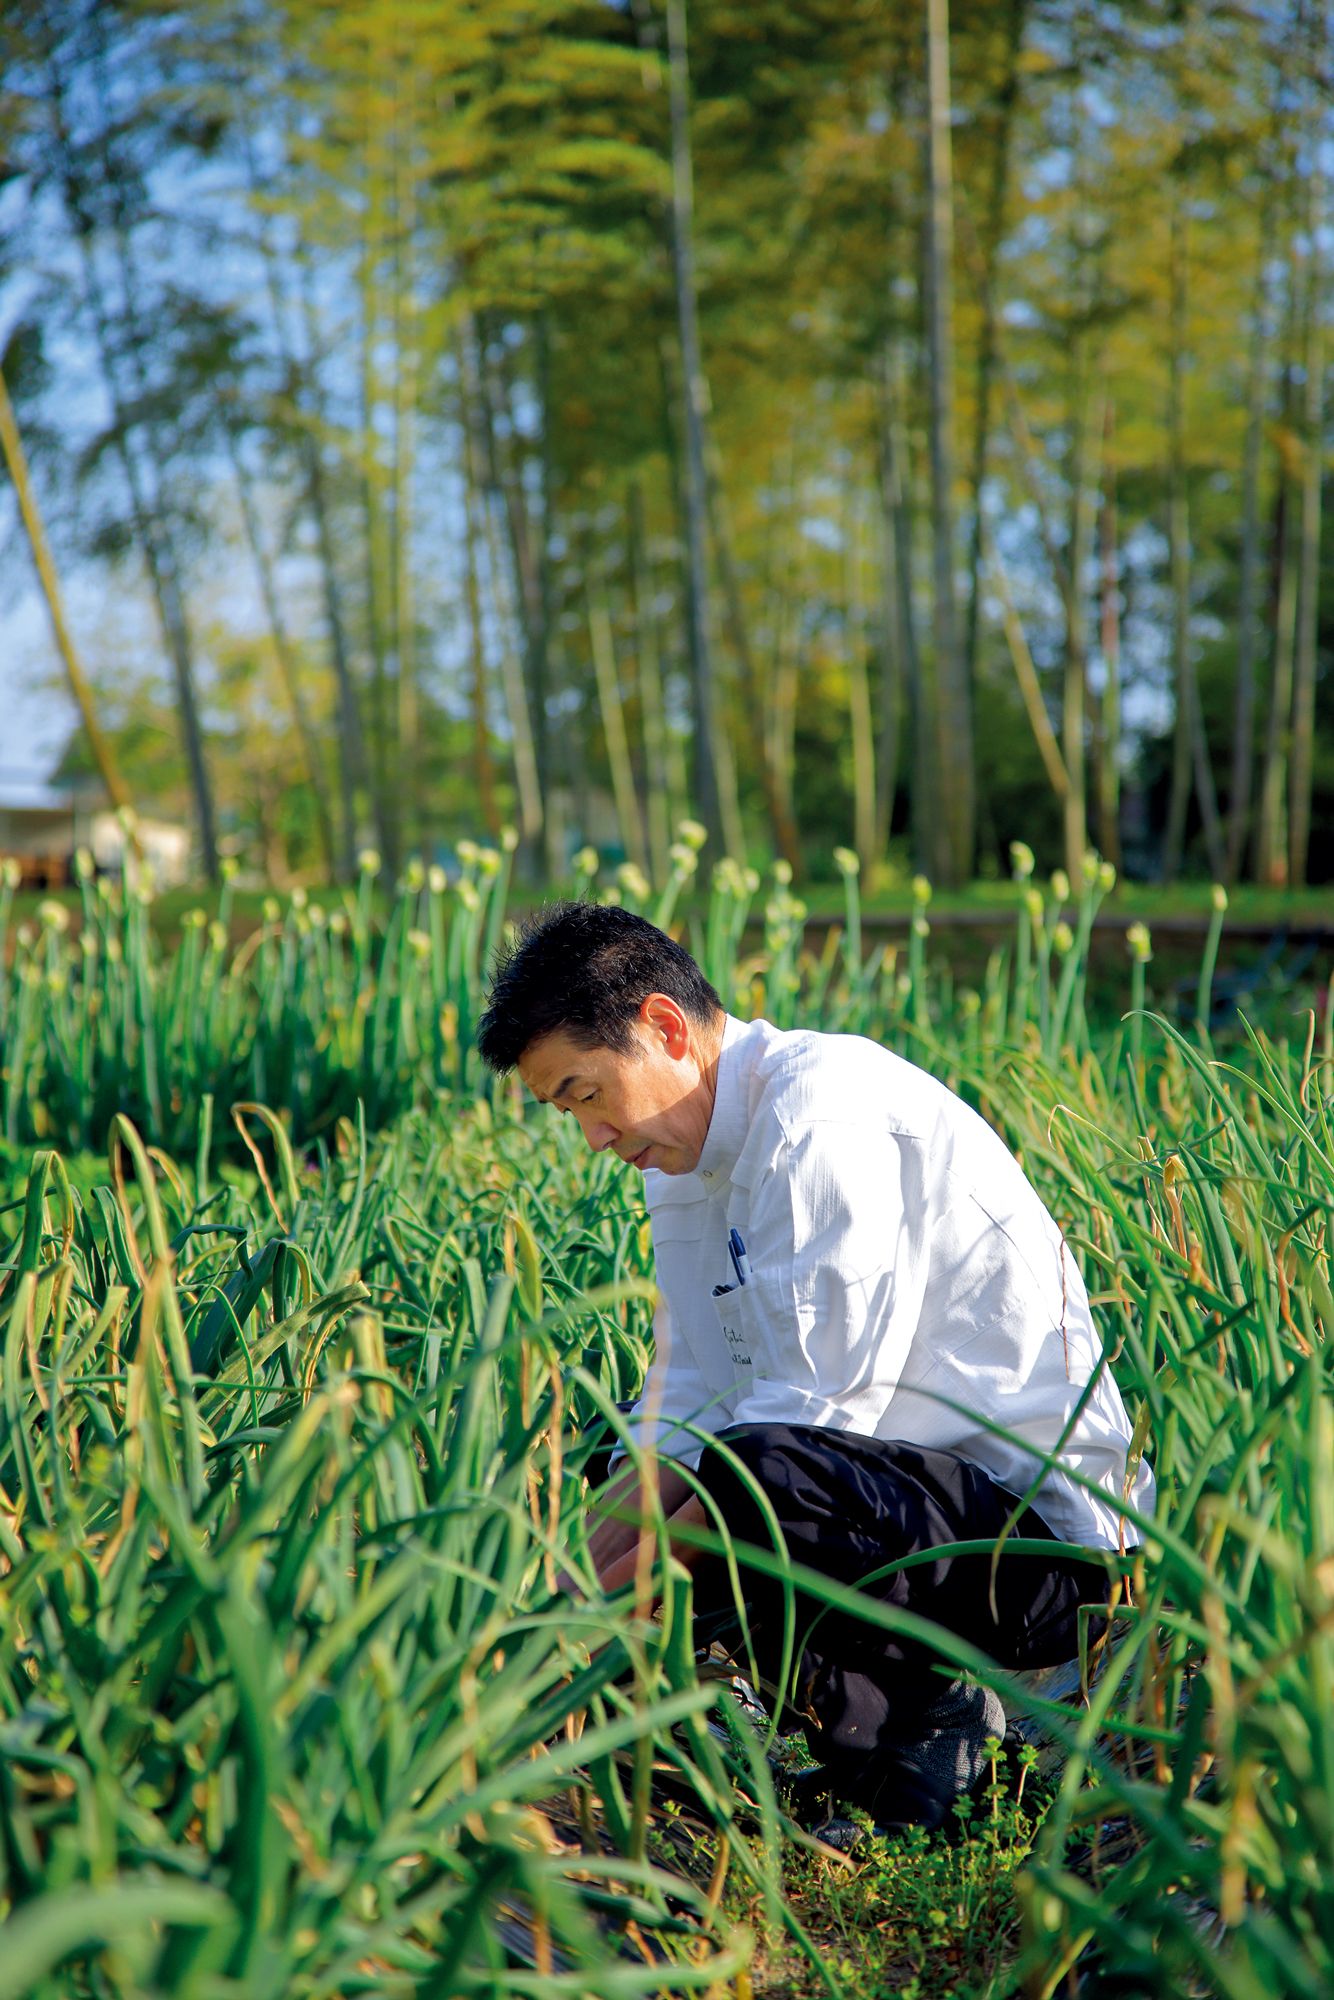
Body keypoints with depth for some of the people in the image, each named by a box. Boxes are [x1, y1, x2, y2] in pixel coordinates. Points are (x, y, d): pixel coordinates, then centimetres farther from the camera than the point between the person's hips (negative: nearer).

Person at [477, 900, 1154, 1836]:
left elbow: (814, 1413, -23)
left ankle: (913, 1734, -11)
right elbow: (681, 1415, 9)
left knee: (760, 1474, -35)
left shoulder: (827, 1118, -19)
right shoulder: (688, 1153, 11)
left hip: (1047, 1527, -10)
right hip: (909, 1486, 10)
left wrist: (618, 1594, -19)